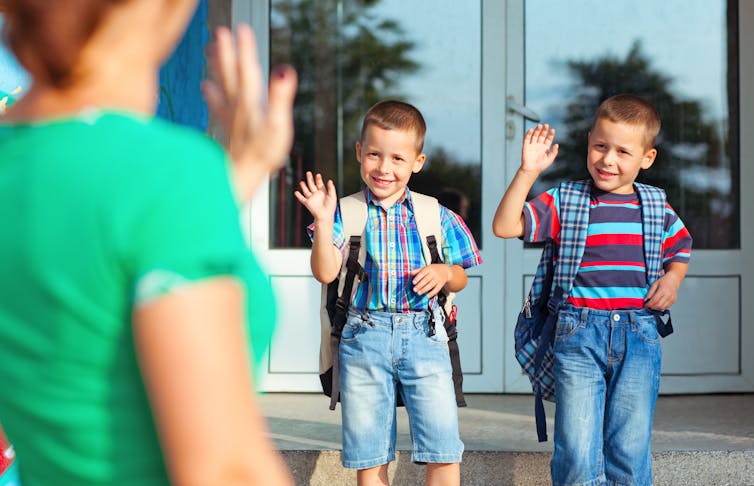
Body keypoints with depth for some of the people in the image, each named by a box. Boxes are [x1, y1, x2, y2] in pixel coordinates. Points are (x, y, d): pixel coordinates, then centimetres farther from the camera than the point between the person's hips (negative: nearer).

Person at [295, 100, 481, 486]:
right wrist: (323, 222, -19)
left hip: (423, 338, 0)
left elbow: (459, 279, 14)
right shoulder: (346, 213, 2)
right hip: (363, 339, 0)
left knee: (443, 452, -4)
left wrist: (444, 272, -8)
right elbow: (325, 273, -9)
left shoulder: (435, 217, 7)